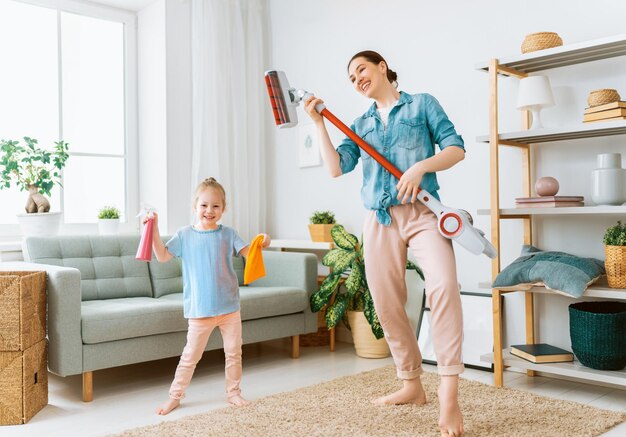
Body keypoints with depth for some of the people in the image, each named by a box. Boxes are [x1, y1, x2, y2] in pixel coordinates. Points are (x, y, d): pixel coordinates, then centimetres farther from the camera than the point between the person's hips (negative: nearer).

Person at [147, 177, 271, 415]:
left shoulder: (228, 234, 0)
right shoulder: (184, 235, -1)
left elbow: (248, 252, -7)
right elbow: (163, 256, -2)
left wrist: (261, 244, -28)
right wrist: (154, 230, -11)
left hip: (229, 306, 1)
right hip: (200, 309, -1)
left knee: (234, 353, 11)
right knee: (190, 356, 7)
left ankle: (233, 392, 28)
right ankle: (175, 395, 22)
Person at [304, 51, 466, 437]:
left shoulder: (422, 104, 9)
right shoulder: (361, 124, 18)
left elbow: (456, 148, 0)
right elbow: (336, 167, 5)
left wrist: (422, 166, -16)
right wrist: (319, 123, -1)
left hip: (422, 212, -4)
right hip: (380, 220, 5)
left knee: (443, 284, -28)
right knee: (387, 304, 5)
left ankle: (449, 394, -25)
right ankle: (412, 385, 21)